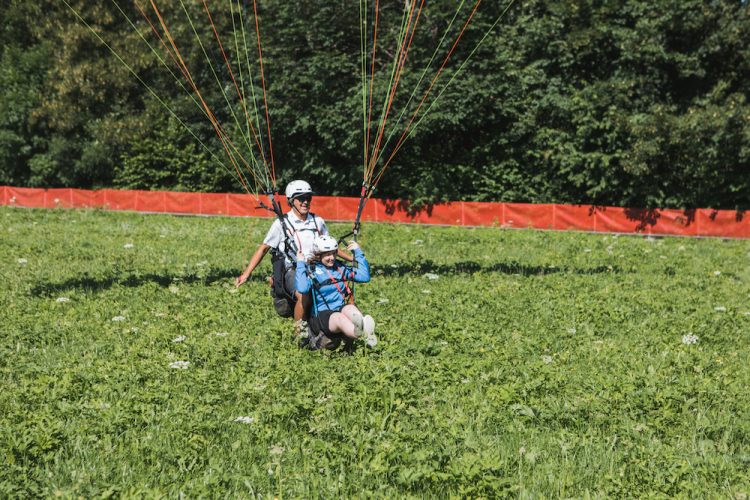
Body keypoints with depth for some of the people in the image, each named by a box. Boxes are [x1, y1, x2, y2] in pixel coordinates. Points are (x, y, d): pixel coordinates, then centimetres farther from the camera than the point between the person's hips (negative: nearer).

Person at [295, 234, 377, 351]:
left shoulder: (340, 267, 14)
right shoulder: (310, 270, 1)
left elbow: (364, 277, 5)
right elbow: (302, 289, -21)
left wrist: (358, 252, 5)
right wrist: (300, 263, -16)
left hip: (340, 309, 4)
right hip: (321, 315, -4)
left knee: (350, 308, -32)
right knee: (339, 318, -37)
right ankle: (363, 334, -70)